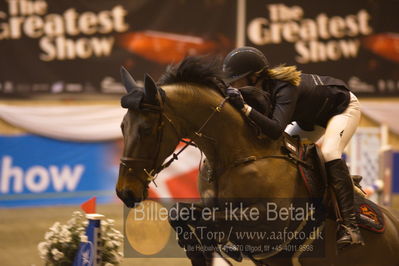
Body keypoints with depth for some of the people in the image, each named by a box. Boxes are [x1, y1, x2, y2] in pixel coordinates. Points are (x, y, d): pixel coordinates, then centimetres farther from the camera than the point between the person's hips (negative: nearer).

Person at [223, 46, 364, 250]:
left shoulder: (284, 89, -40)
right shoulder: (260, 89, -17)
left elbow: (276, 130, -54)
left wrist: (245, 108, -63)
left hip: (343, 108, -9)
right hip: (313, 117, 9)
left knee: (329, 152, -31)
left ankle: (349, 225, -35)